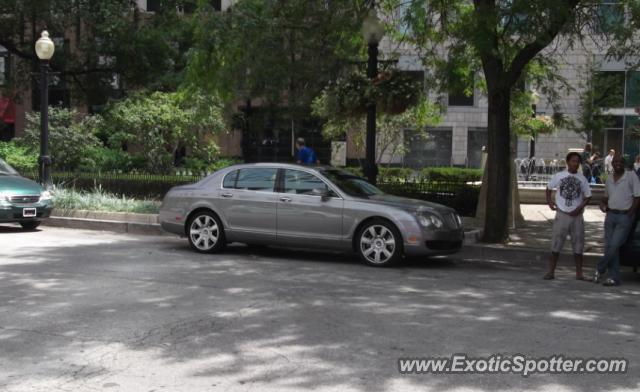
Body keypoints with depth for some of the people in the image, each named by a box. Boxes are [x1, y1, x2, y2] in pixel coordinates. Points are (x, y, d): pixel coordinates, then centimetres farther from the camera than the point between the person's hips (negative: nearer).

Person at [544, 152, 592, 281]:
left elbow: (587, 196, 7)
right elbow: (549, 188, 14)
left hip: (577, 216, 1)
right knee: (556, 243, -1)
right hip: (562, 214, -1)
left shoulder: (582, 179, 4)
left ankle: (579, 273, 14)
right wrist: (549, 201, 0)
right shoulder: (559, 176, 1)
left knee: (578, 245, 6)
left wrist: (579, 208, -8)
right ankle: (551, 271, 5)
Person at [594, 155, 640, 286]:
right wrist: (603, 204, 4)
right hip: (610, 215, 6)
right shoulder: (609, 179, 13)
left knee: (614, 245, -13)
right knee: (609, 247, 1)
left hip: (625, 217, -6)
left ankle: (600, 270, 5)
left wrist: (629, 214, -11)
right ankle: (614, 278, 6)